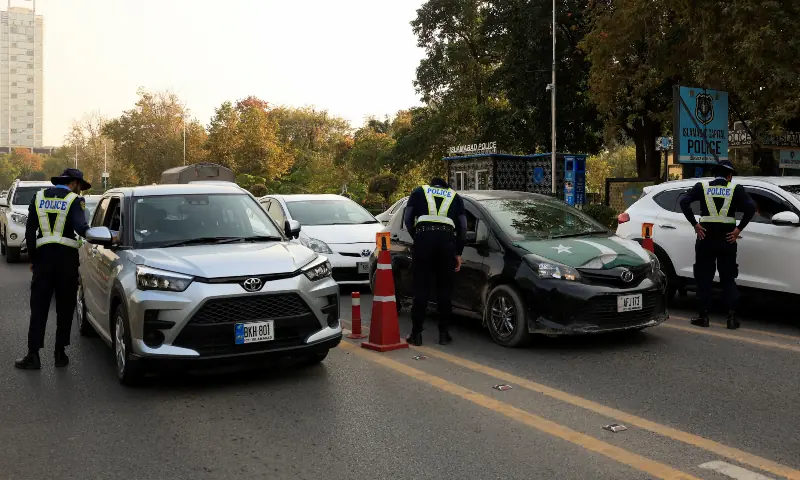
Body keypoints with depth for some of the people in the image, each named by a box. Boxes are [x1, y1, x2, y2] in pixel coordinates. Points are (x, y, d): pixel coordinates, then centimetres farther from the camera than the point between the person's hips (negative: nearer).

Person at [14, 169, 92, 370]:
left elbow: (29, 231, 9)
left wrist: (32, 258, 14)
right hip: (67, 256, -3)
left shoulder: (39, 197, 11)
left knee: (39, 307, 6)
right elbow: (81, 228, -16)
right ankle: (60, 353, 9)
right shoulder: (74, 200, -2)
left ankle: (33, 354, 4)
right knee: (64, 308, 6)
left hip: (43, 255, 3)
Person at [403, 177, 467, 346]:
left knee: (421, 288, 1)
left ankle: (416, 334, 4)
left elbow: (407, 219, 12)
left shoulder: (419, 191, 23)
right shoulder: (455, 196, 26)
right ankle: (444, 333, 12)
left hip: (424, 237, -1)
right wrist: (458, 252, 21)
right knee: (445, 289, 8)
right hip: (447, 239, 1)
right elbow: (463, 227, 17)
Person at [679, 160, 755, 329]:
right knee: (728, 278, 9)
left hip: (706, 235, 0)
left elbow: (684, 202, -9)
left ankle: (703, 316, 8)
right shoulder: (736, 189, 3)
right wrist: (738, 229, -6)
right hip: (727, 237, 0)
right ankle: (731, 316, 5)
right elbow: (751, 207, -10)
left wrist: (695, 224, -7)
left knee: (704, 277, 7)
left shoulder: (702, 187, 4)